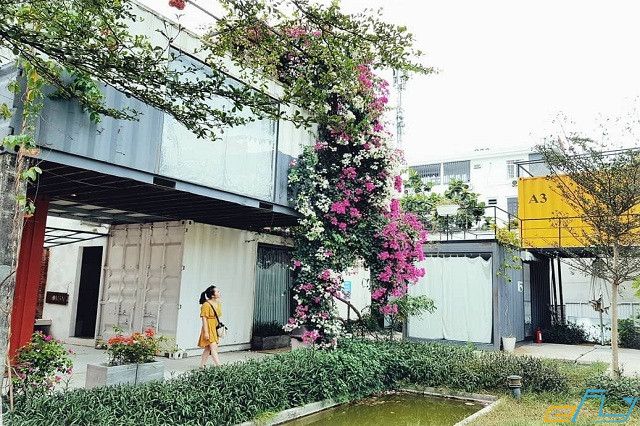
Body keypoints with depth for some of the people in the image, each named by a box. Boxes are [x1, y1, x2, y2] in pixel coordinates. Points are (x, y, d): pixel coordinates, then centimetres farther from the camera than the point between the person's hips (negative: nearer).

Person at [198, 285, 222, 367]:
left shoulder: (218, 303, 8)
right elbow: (204, 319, -16)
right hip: (209, 329, -8)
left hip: (215, 329, 8)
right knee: (214, 348, -11)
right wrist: (206, 332, -19)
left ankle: (202, 365, 24)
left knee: (208, 348, 14)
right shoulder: (206, 305, -16)